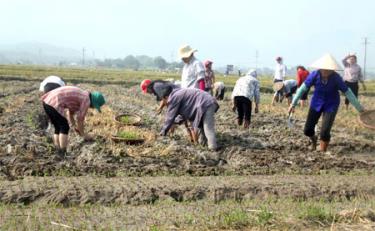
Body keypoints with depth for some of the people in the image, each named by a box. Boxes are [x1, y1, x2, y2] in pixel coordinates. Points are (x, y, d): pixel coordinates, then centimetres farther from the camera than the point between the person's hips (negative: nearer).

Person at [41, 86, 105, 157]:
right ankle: (62, 154, 1)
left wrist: (74, 127, 29)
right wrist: (83, 134, 12)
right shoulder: (86, 100, -3)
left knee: (58, 128, 17)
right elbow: (80, 119, 0)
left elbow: (69, 113, 31)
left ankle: (59, 154, 18)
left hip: (47, 101, 9)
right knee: (64, 128, 2)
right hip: (54, 104, -9)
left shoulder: (80, 95, 24)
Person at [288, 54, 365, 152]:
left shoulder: (336, 78, -25)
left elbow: (348, 92, -16)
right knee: (307, 130, 2)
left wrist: (360, 108, -11)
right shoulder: (315, 74, -22)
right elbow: (303, 88, -14)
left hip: (331, 105, -2)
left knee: (325, 132, -14)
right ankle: (314, 139, 39)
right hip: (317, 103, 2)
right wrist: (293, 104, -16)